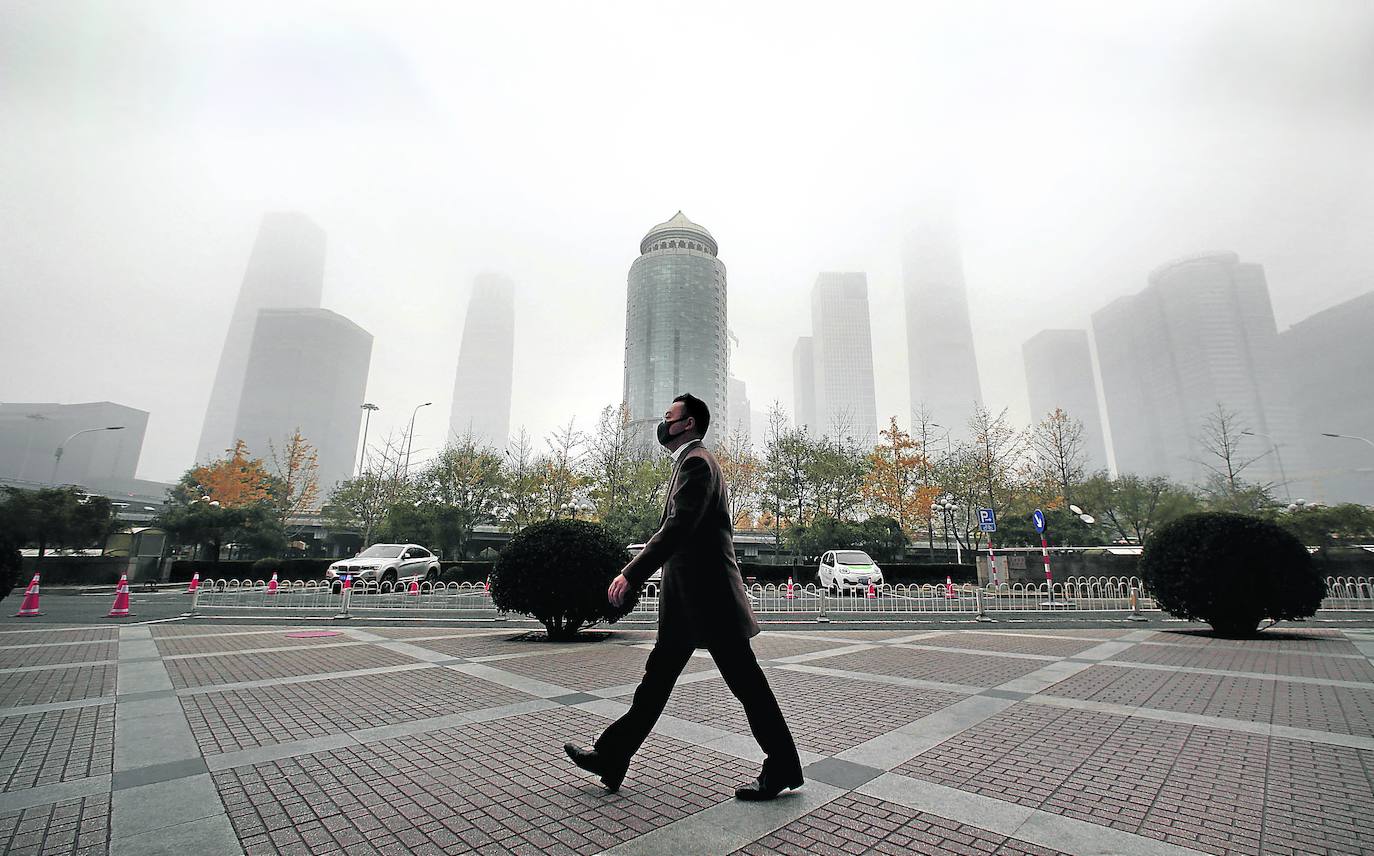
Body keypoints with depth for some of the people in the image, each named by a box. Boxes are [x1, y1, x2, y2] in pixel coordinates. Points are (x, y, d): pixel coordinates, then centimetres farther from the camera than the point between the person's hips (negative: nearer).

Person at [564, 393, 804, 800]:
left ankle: (782, 768, 19)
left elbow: (678, 527, -24)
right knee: (657, 677, 14)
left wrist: (632, 574, -24)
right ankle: (611, 758, 25)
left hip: (707, 596, -10)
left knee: (745, 681, 3)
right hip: (688, 599, 10)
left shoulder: (696, 462, -14)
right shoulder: (692, 462, 18)